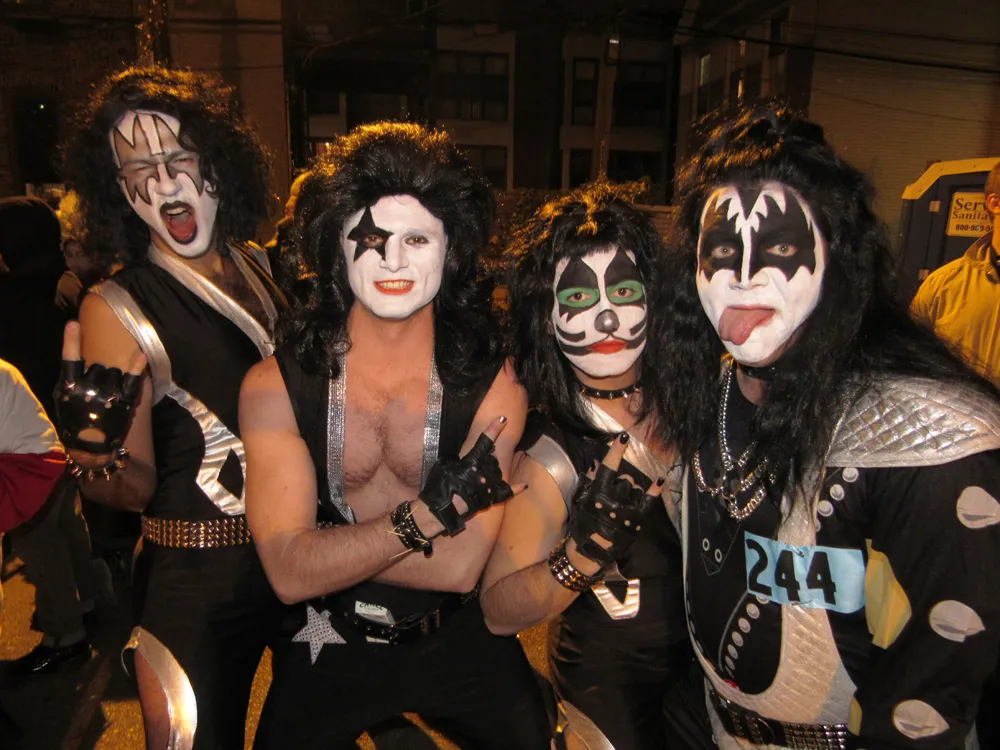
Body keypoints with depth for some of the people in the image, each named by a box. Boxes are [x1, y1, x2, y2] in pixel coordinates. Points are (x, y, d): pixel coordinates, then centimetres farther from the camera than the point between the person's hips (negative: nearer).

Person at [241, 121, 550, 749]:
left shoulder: (493, 385, -17)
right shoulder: (275, 387, -15)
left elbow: (461, 567, -21)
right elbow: (290, 573, -20)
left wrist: (323, 543, -19)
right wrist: (431, 511, -29)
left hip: (459, 643, 1)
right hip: (329, 649, 0)